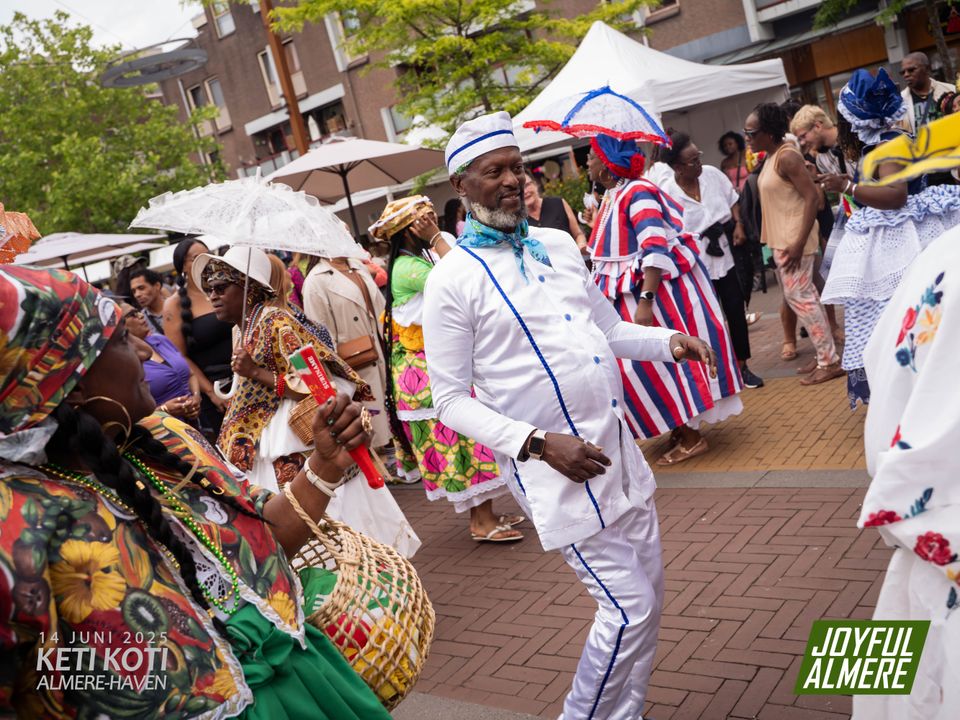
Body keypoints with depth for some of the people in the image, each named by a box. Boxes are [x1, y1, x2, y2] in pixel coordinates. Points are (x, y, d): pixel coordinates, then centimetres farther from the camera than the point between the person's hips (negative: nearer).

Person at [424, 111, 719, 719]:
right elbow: (451, 401, -11)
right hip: (553, 466, -7)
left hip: (619, 447, 7)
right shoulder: (452, 280, -11)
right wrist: (538, 442, -22)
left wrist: (670, 341, -1)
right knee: (629, 607, -4)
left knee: (649, 596, 15)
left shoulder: (558, 245, 8)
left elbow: (610, 329, 18)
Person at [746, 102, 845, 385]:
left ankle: (829, 361, 2)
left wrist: (799, 244, -26)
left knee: (799, 296, -6)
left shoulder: (786, 157, -17)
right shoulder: (771, 157, 11)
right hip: (781, 239, 10)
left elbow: (812, 196, -22)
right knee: (805, 296, 13)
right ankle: (825, 356, 22)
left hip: (794, 240, -10)